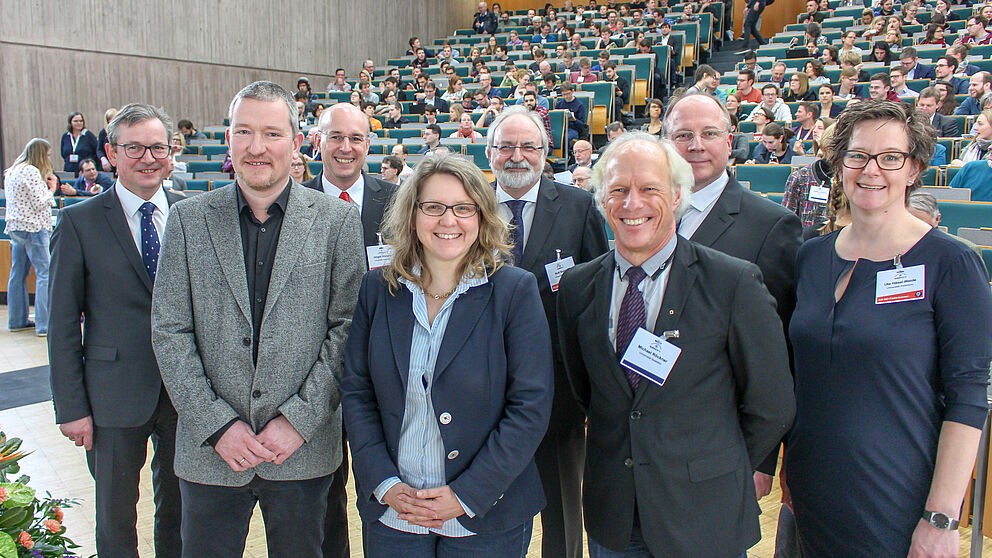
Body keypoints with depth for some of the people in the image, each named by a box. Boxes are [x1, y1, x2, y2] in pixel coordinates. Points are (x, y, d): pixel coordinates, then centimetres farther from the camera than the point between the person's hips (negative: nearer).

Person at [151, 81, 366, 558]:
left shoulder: (338, 220, -2)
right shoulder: (188, 219, 2)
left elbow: (346, 327, -4)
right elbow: (169, 333, -1)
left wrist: (299, 420, -11)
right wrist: (217, 425, -9)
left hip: (304, 451, -1)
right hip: (210, 449, 1)